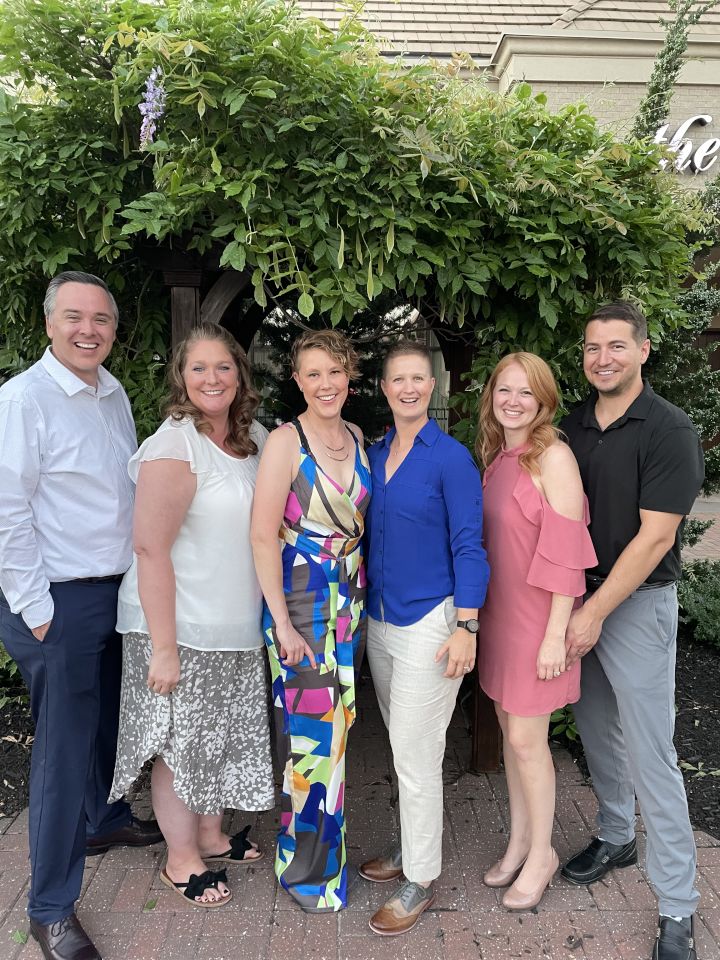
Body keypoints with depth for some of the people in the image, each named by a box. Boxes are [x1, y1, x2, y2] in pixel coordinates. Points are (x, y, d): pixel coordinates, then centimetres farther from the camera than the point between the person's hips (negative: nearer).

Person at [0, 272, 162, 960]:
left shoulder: (115, 394, 8)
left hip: (121, 589, 7)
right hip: (60, 600, -7)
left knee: (109, 718, 22)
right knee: (64, 746, 2)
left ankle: (104, 820, 48)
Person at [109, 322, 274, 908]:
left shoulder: (256, 438, 5)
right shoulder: (174, 446, -18)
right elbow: (151, 548, -21)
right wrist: (162, 646, -22)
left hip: (238, 626, 7)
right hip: (183, 628, -7)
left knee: (226, 734, 21)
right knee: (182, 744, 10)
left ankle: (212, 837, 43)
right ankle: (182, 860, 31)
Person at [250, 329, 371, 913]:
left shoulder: (357, 439, 6)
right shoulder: (286, 442, -13)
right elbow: (264, 535, -15)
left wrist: (360, 597, 9)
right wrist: (282, 621, -16)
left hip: (351, 601, 6)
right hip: (302, 602, -6)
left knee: (337, 724, 16)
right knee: (312, 730, 2)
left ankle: (324, 839, 37)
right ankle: (307, 867, 24)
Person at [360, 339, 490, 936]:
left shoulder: (451, 457, -11)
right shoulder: (375, 454, 7)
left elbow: (468, 545, -12)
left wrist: (465, 627, -16)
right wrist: (367, 605, 15)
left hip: (429, 621, -6)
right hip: (380, 619, 6)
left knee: (416, 755, 1)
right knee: (403, 746, 19)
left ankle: (421, 881, 19)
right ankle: (413, 847, 38)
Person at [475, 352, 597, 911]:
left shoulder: (553, 456, -15)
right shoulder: (495, 456, 7)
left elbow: (566, 552, -17)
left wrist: (556, 633, -18)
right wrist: (479, 614, 13)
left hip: (537, 615, -7)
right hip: (498, 612, 7)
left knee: (526, 739, 3)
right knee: (509, 729, 16)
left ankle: (541, 854, 25)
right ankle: (519, 842, 34)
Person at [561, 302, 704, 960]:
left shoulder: (669, 430, -13)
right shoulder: (573, 427, 6)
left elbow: (655, 536, -17)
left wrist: (595, 613, -17)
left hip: (638, 603, -6)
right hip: (578, 594, 6)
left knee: (650, 754, -1)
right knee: (598, 731, 19)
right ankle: (615, 837, 41)